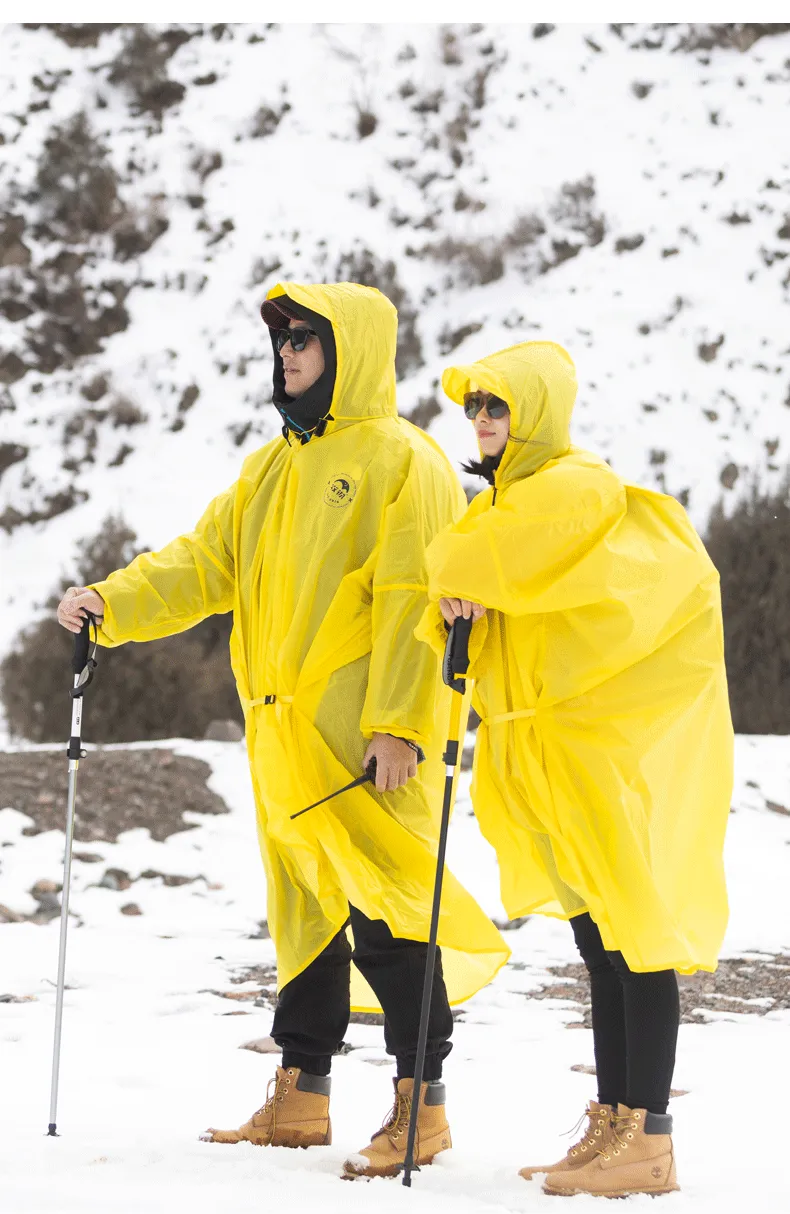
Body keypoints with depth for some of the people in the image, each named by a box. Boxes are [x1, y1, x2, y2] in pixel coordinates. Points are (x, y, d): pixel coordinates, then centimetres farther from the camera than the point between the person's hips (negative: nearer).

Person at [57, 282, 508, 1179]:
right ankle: (300, 1096, 19)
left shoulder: (402, 459, -5)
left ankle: (422, 1102, -2)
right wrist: (111, 603, 1)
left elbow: (413, 602, -12)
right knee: (305, 908, 12)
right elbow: (203, 565, 17)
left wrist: (397, 723, -19)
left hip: (364, 735, -8)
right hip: (283, 734, 8)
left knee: (381, 904, -8)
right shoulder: (272, 470, 19)